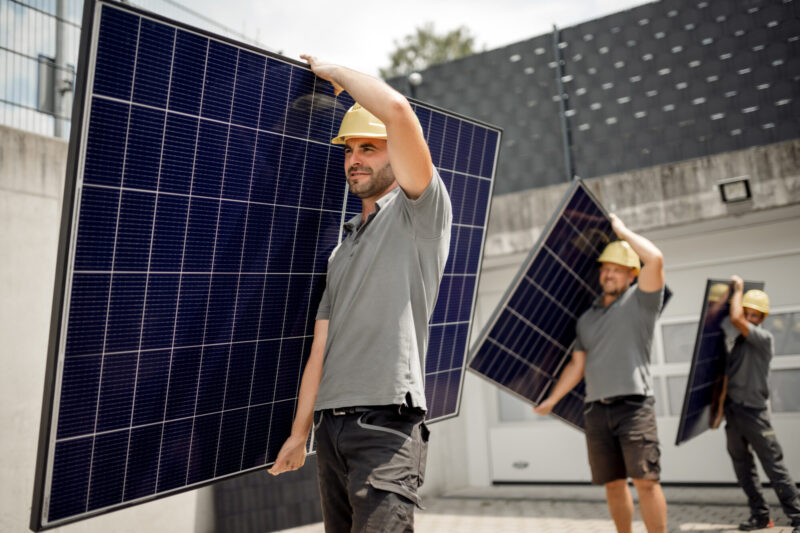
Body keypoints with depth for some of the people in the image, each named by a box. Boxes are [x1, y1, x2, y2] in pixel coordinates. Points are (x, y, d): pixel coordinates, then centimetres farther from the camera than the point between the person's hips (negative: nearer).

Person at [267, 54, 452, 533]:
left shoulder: (420, 212, 1)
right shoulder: (343, 251, 22)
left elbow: (398, 110, -15)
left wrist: (332, 70, 1)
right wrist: (300, 431, 16)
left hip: (386, 425, -7)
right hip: (331, 425, 7)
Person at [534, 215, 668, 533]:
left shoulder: (641, 300, 4)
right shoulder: (587, 318, 19)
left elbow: (655, 259, -14)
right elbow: (577, 366, 20)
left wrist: (622, 230, -2)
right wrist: (551, 400, 17)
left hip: (633, 403, -5)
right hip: (596, 408, 5)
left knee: (645, 480, -9)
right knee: (613, 483, 8)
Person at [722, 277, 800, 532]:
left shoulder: (764, 338, -9)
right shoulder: (736, 341, 12)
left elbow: (736, 320, -25)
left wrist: (738, 288, -12)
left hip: (753, 413, -7)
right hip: (732, 413, 7)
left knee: (775, 468, -4)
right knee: (743, 468, 12)